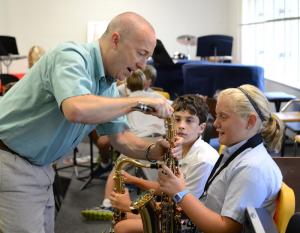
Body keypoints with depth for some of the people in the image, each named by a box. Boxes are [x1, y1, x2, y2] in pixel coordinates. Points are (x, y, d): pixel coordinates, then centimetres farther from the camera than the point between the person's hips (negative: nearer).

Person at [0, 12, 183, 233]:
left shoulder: (108, 85, 5)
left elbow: (119, 136, 9)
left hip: (39, 166, 9)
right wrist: (139, 102, -30)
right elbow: (76, 109, -41)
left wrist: (153, 150, -11)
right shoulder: (71, 56, -23)